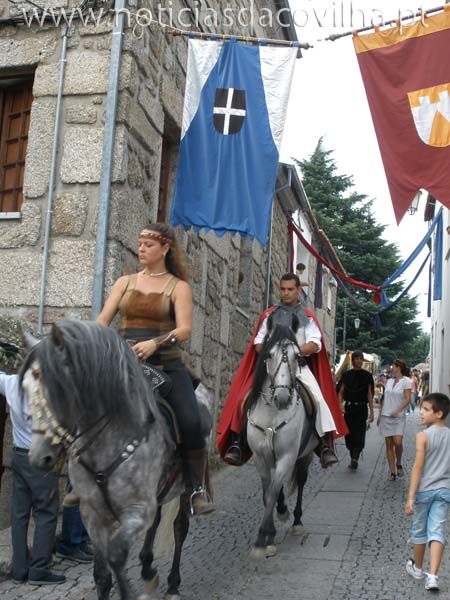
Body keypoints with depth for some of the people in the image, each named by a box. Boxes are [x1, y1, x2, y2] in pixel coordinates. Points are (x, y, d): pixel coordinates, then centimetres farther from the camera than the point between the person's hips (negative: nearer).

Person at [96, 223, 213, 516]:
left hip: (165, 365, -3)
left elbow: (184, 329, -8)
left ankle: (197, 488, -3)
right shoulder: (125, 282, 15)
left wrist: (154, 343, -26)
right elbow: (102, 321, 7)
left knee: (191, 423, -21)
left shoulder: (178, 286, 5)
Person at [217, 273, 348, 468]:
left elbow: (315, 344, 0)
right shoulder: (269, 315, 15)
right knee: (245, 398, -20)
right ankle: (237, 442, -15)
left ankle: (326, 445, -24)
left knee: (318, 397, -25)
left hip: (298, 366, -1)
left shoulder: (307, 316, 12)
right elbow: (258, 343, 11)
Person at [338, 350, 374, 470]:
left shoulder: (367, 375, 3)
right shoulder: (346, 375, 5)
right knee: (349, 434, 5)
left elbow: (370, 394, 3)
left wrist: (371, 412, -1)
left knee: (360, 435, -12)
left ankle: (355, 458, -18)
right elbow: (341, 392, 4)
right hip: (349, 408, 2)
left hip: (362, 408, -1)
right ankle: (353, 459, 15)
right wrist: (341, 406, -12)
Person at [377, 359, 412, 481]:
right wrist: (379, 415, 14)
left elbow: (407, 399, -10)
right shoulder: (389, 381, 13)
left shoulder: (406, 381, -3)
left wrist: (398, 410, -22)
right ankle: (392, 471, 6)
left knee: (398, 442, -17)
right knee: (389, 444, 2)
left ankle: (398, 464, 9)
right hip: (386, 416, 5)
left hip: (398, 417, -5)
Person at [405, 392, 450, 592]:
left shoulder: (423, 436, -14)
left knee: (419, 530, 14)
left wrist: (410, 497, -15)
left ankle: (417, 568, 32)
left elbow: (418, 467, -17)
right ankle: (432, 576, -7)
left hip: (424, 490, -3)